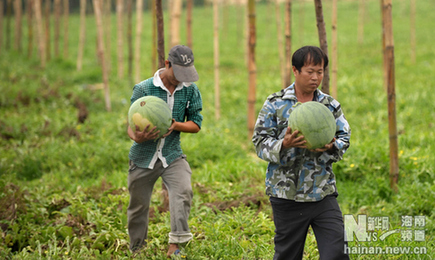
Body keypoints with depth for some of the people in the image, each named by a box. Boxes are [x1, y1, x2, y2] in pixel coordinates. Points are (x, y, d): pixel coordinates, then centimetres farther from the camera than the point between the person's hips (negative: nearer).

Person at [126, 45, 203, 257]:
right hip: (143, 157, -1)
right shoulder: (143, 89, -11)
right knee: (138, 206, 10)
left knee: (183, 190, -26)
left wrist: (176, 125, -21)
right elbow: (131, 126, -10)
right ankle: (137, 251, 31)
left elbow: (196, 124, 1)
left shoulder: (190, 90, -3)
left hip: (172, 155, 1)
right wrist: (138, 137, -36)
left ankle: (175, 244, -25)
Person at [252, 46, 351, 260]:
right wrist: (284, 144, -23)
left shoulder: (330, 105, 8)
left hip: (323, 194, 2)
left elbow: (344, 138, 11)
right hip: (287, 195, -2)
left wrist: (331, 147, -12)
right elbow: (260, 142, -3)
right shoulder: (275, 104, -1)